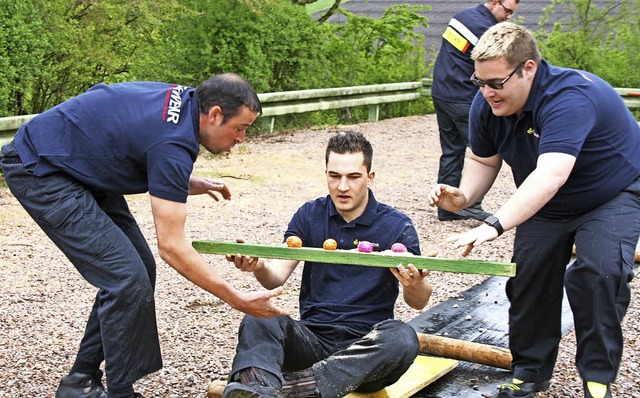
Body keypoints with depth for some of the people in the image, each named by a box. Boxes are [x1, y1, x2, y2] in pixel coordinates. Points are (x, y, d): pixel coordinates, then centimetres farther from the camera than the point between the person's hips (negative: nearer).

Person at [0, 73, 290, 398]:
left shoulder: (181, 99, 0)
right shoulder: (174, 143, -27)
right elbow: (171, 246, -27)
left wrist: (191, 185, 5)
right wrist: (238, 300, -23)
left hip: (80, 167, 10)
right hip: (38, 170, -10)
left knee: (140, 268, 7)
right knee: (127, 278, -16)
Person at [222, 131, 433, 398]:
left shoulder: (396, 226, 2)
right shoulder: (309, 215, 9)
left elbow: (419, 303, -2)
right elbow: (276, 278, 0)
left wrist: (413, 285, -26)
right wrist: (259, 267, -24)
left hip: (365, 346, -1)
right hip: (312, 338, 2)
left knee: (403, 339, -34)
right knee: (258, 320, -26)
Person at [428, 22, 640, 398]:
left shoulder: (570, 98, -39)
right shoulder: (486, 105, -15)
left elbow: (550, 176, -52)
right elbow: (484, 160, 1)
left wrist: (492, 226, -60)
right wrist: (463, 196, -21)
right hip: (547, 204, 7)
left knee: (599, 274, -24)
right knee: (528, 275, -4)